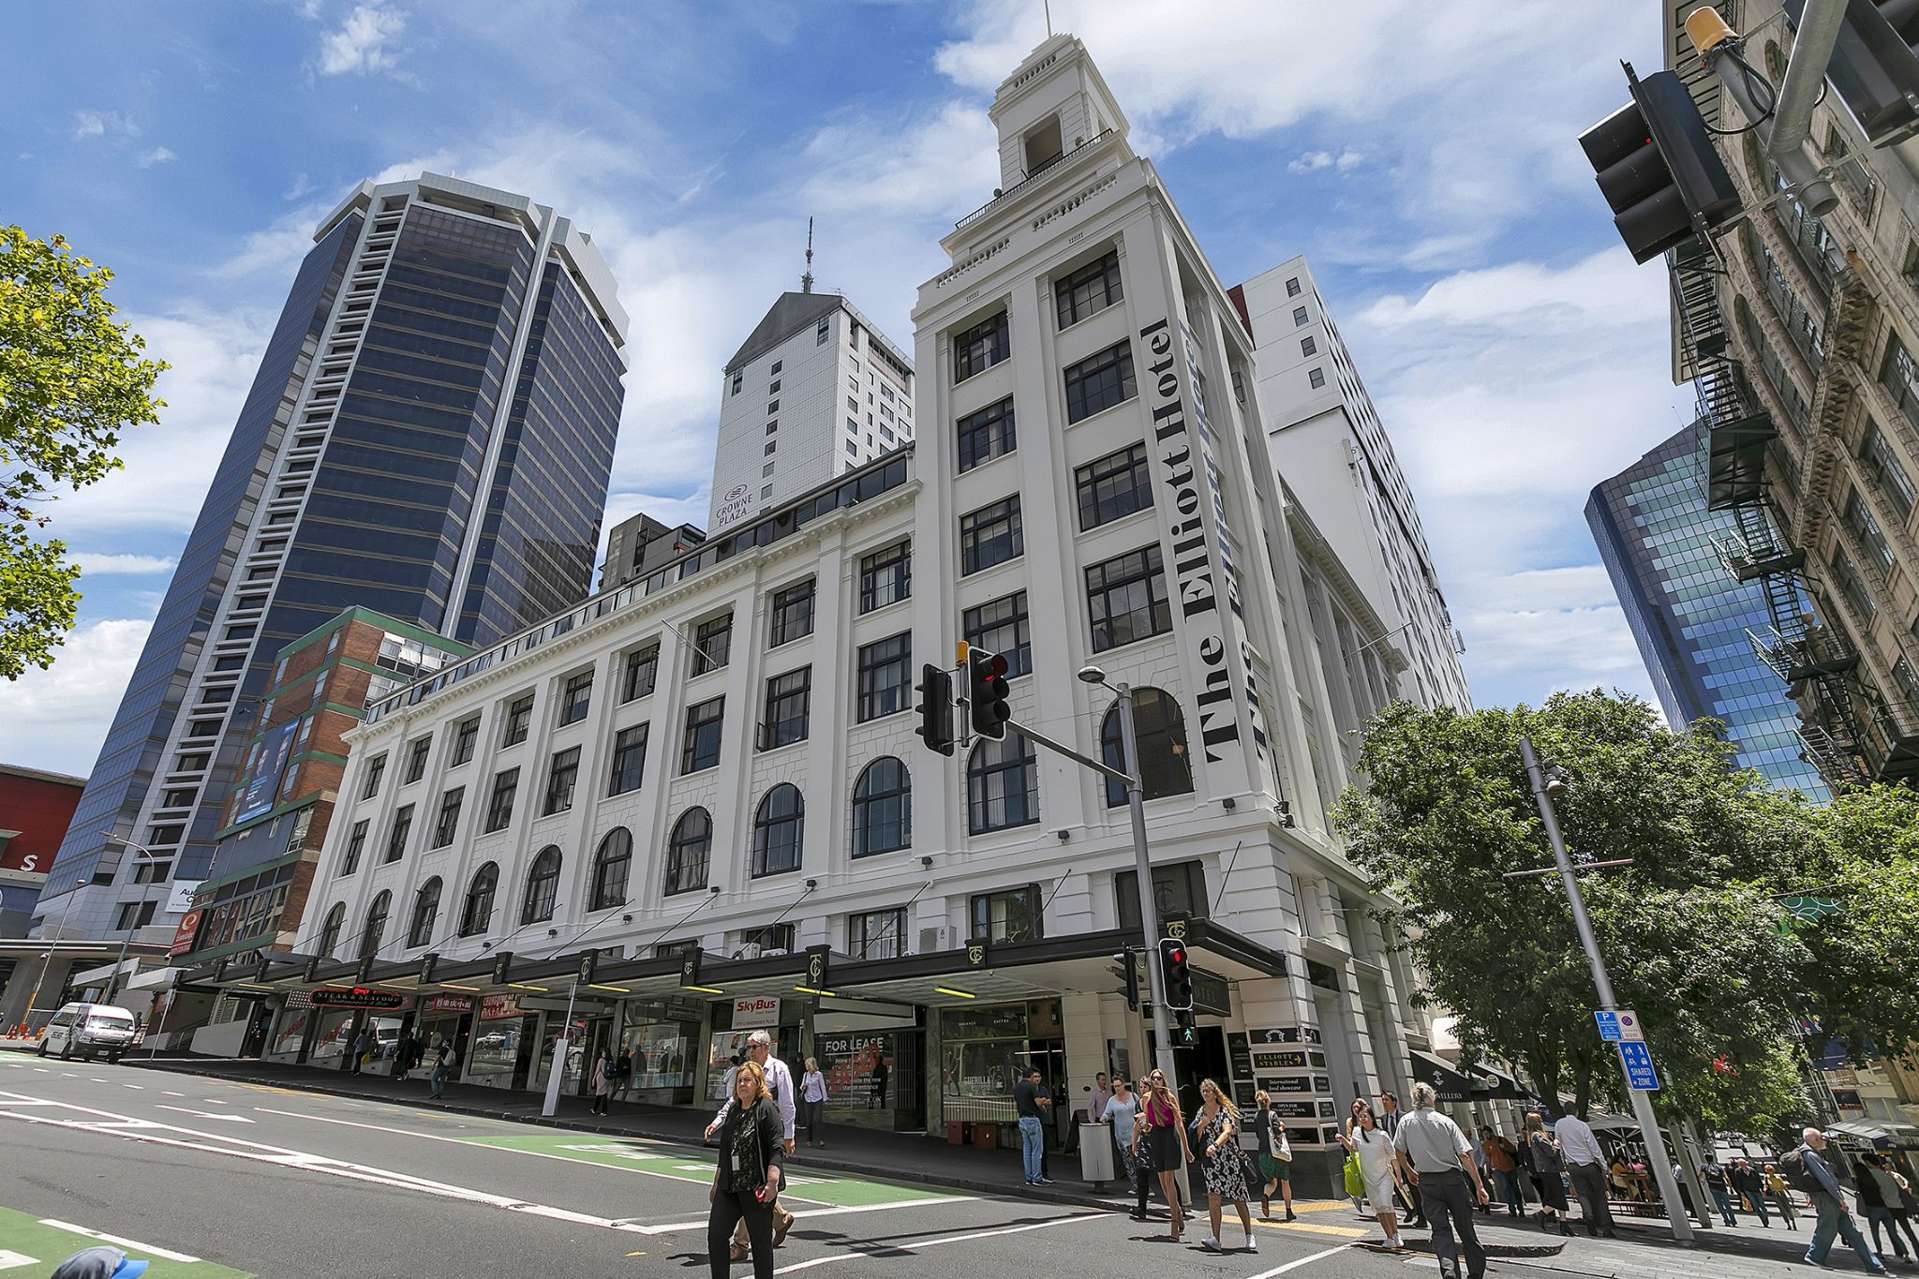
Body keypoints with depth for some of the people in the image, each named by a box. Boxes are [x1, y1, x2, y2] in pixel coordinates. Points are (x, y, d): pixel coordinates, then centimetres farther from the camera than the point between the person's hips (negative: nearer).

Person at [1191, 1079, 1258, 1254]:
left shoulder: (1225, 1111, -7)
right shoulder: (1201, 1113, 11)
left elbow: (1227, 1131, -25)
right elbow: (1197, 1137, 17)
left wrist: (1215, 1145, -40)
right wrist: (1202, 1125, -4)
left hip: (1229, 1159, -3)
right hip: (1210, 1160, 3)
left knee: (1238, 1199, 6)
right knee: (1213, 1197, -12)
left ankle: (1249, 1237, 22)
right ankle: (1215, 1240, -13)